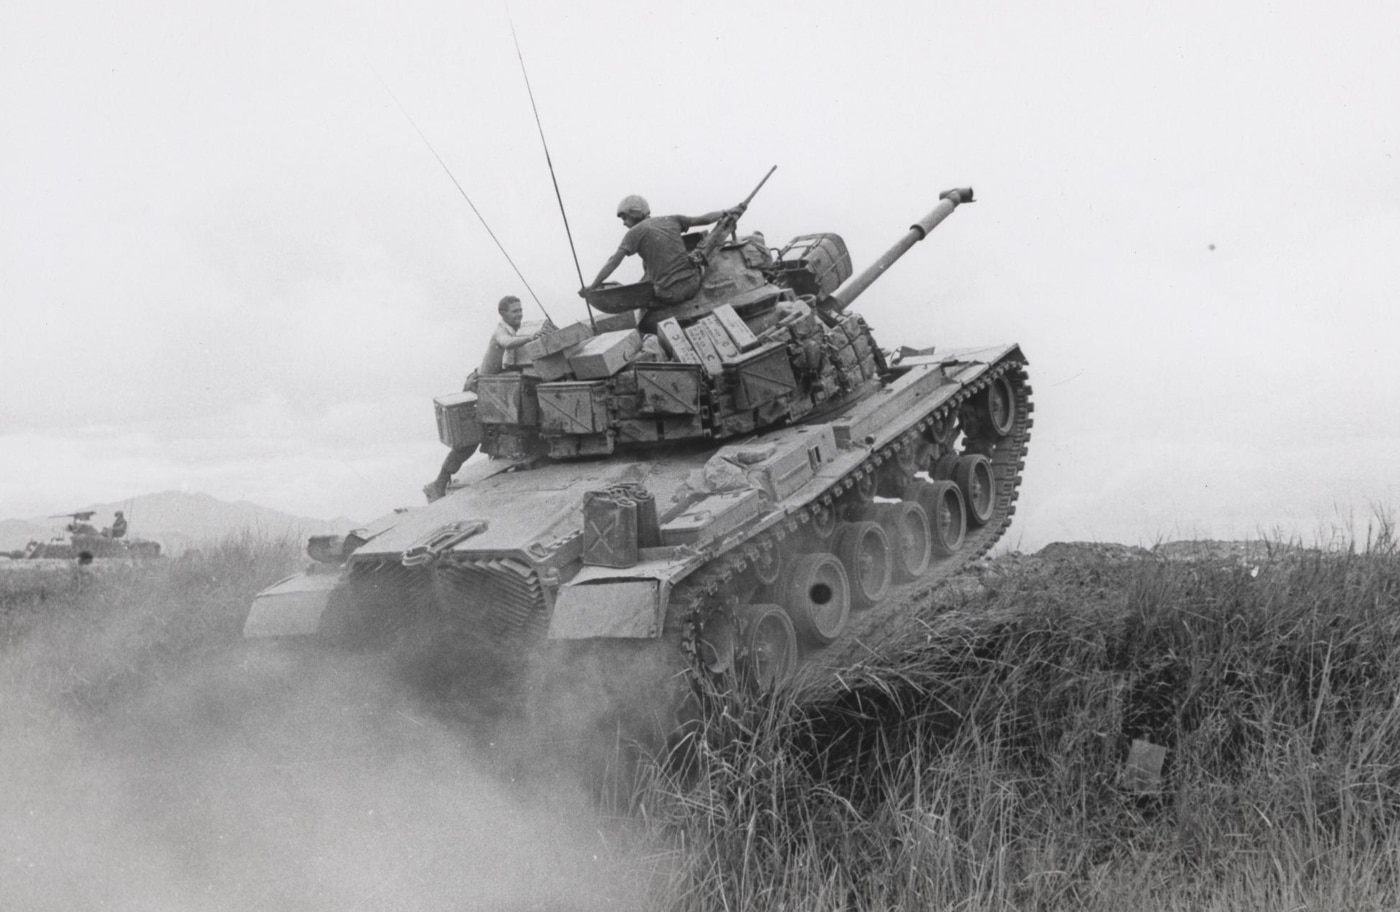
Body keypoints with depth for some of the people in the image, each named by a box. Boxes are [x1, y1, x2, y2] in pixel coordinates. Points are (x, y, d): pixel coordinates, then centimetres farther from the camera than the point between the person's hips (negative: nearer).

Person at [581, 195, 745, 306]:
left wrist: (593, 287, -1)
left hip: (670, 294, -5)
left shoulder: (636, 232, -3)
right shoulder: (670, 220, 10)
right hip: (693, 284, 5)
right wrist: (727, 212, 29)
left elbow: (613, 262, -6)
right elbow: (703, 219, 15)